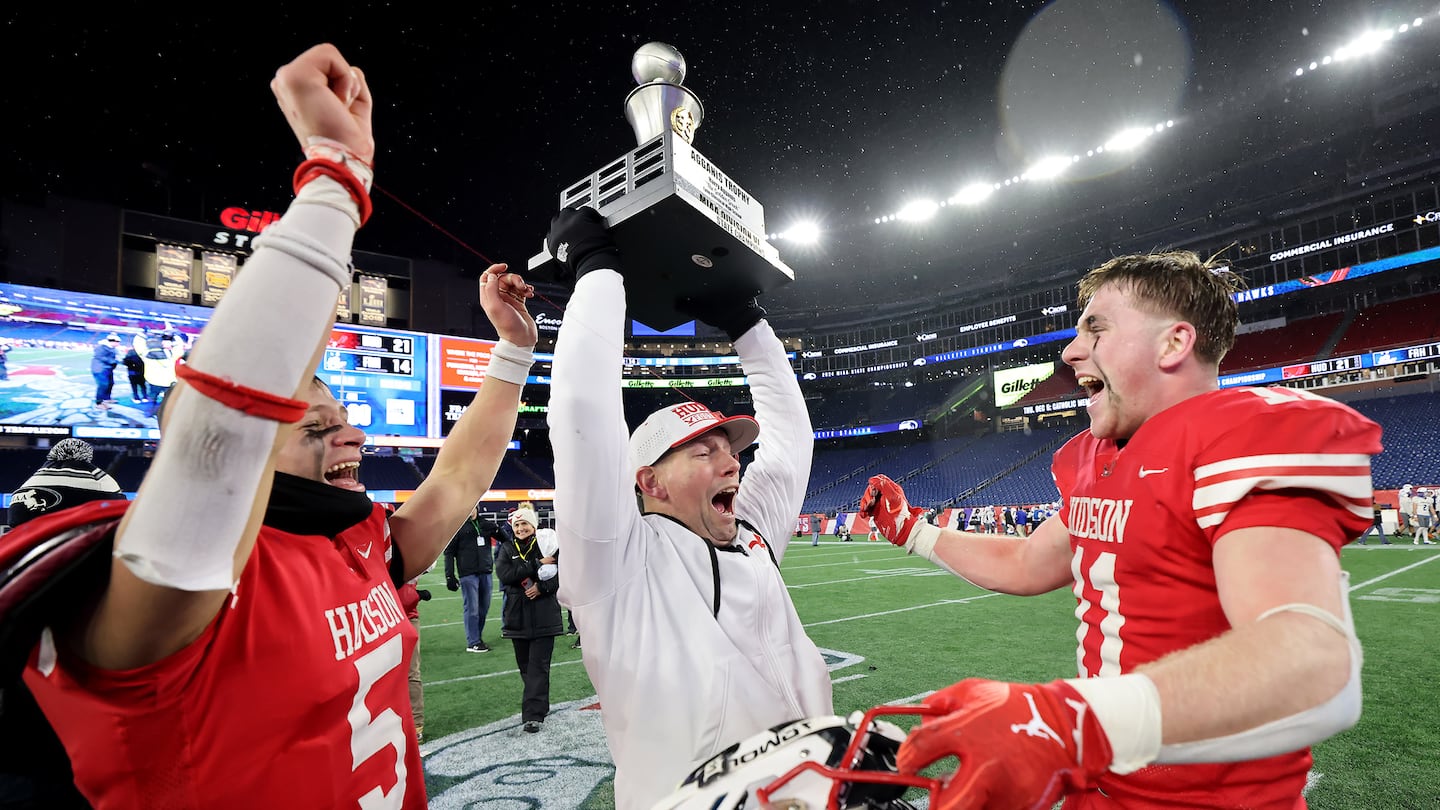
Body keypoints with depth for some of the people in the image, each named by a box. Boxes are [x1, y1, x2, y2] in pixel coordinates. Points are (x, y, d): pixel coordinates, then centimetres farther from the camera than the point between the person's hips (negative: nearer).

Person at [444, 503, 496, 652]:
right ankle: (473, 643, 7)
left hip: (485, 572, 5)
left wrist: (498, 530, -6)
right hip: (467, 574, -5)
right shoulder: (457, 526, -3)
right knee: (471, 609, -1)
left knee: (484, 608, 12)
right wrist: (449, 576, -8)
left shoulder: (485, 524, 9)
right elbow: (449, 552, -3)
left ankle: (478, 638, 26)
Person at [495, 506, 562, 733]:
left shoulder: (547, 546, -2)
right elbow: (504, 575, -13)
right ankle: (538, 705, 29)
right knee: (525, 665, 12)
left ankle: (533, 714, -2)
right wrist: (537, 565, -18)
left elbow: (561, 575, -4)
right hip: (518, 616, 3)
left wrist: (542, 588, -19)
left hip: (544, 615, -3)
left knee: (538, 665, -5)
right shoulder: (507, 550, 4)